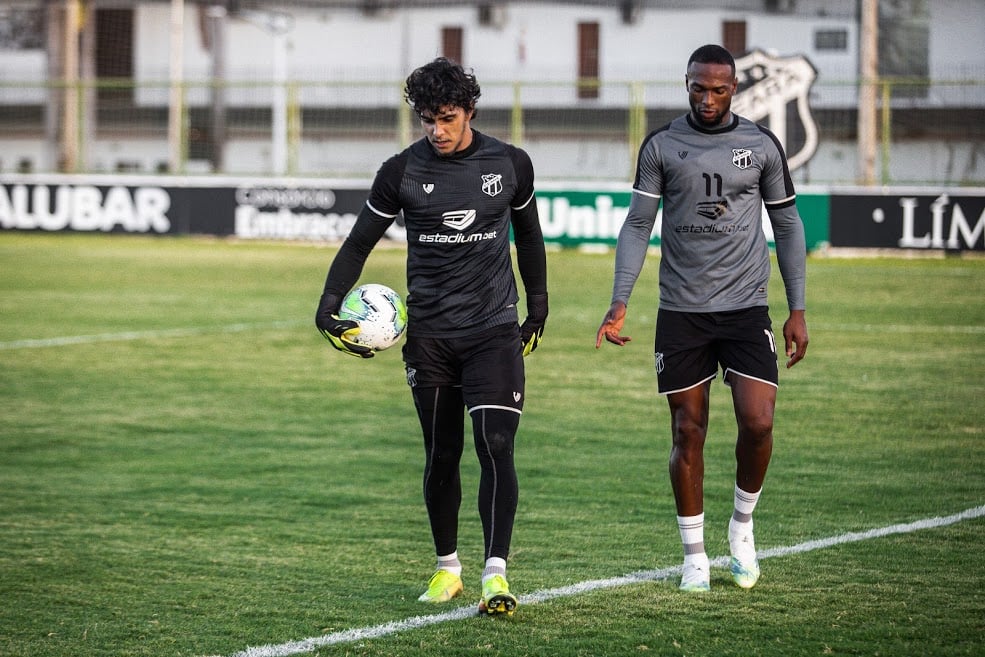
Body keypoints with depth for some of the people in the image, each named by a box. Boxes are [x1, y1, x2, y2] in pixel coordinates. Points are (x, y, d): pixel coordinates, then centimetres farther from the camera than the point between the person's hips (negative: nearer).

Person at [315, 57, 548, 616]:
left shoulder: (510, 165, 0)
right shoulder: (403, 172, -2)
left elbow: (529, 235, 17)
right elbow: (360, 243, 7)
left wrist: (538, 308, 21)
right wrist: (330, 308, -6)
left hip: (495, 330, -1)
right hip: (430, 334, 1)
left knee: (495, 446, -16)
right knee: (442, 455, 8)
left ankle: (496, 574, -19)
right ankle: (447, 567, 26)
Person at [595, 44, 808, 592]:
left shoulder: (762, 145, 4)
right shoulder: (661, 147, 2)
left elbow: (787, 225, 9)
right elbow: (638, 226, 3)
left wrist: (798, 310, 5)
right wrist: (620, 304, -6)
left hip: (746, 306, 0)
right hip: (681, 312, 0)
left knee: (758, 422, -13)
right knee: (688, 432, 2)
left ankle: (743, 523, 14)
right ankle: (695, 557, 13)